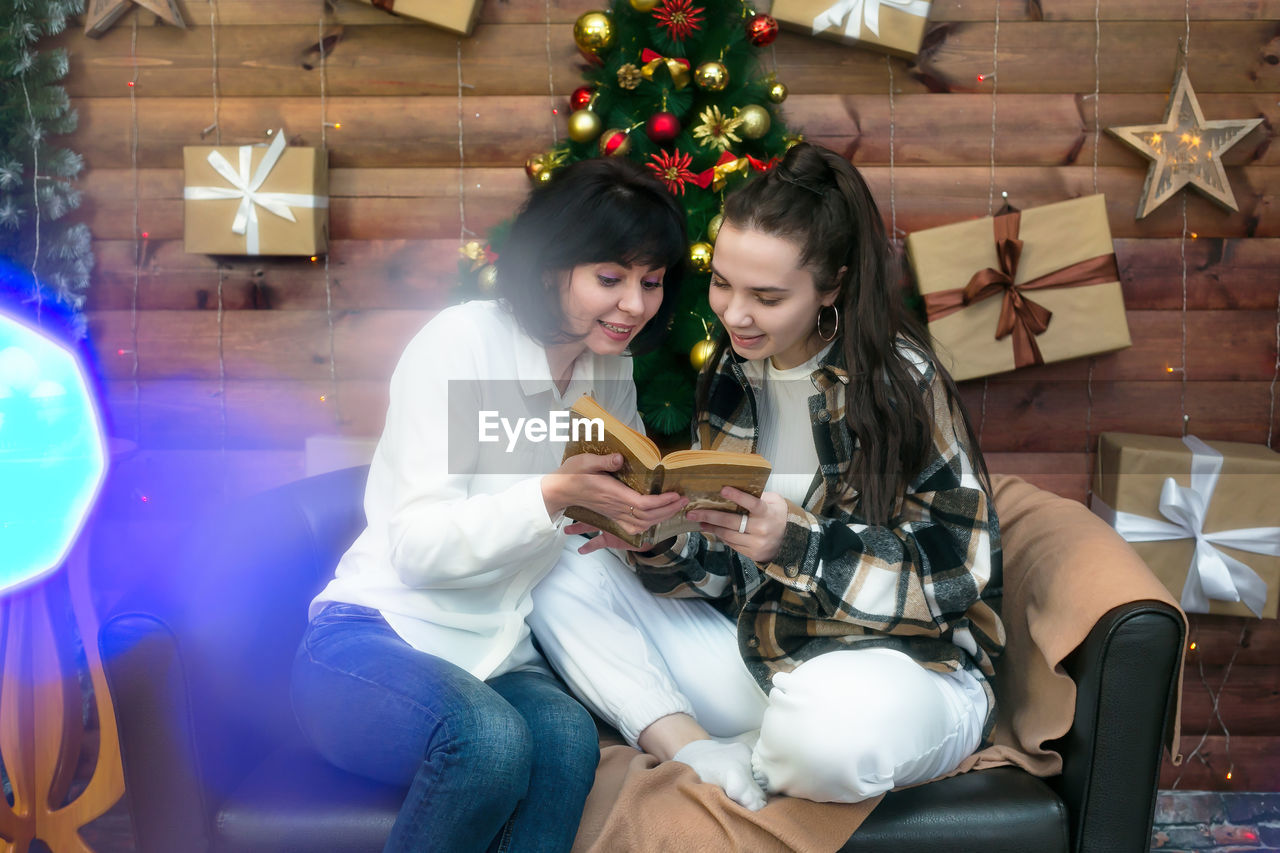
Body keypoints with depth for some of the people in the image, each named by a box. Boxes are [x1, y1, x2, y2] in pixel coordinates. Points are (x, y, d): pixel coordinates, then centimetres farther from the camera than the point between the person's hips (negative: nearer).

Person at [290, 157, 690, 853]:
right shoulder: (463, 340, -10)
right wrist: (553, 495, -28)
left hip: (496, 659, 5)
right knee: (490, 738, -34)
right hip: (374, 635, -4)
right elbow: (416, 545, -16)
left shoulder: (612, 373, 9)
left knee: (568, 735, -29)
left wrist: (642, 507, -7)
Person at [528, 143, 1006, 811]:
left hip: (904, 663, -5)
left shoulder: (902, 380, -13)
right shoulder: (730, 376, 5)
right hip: (753, 651, 6)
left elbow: (958, 564, -15)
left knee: (838, 713, -41)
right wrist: (659, 543, -17)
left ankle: (747, 760, -6)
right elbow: (721, 567, 5)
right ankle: (708, 761, -19)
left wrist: (797, 543, -25)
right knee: (568, 584, -5)